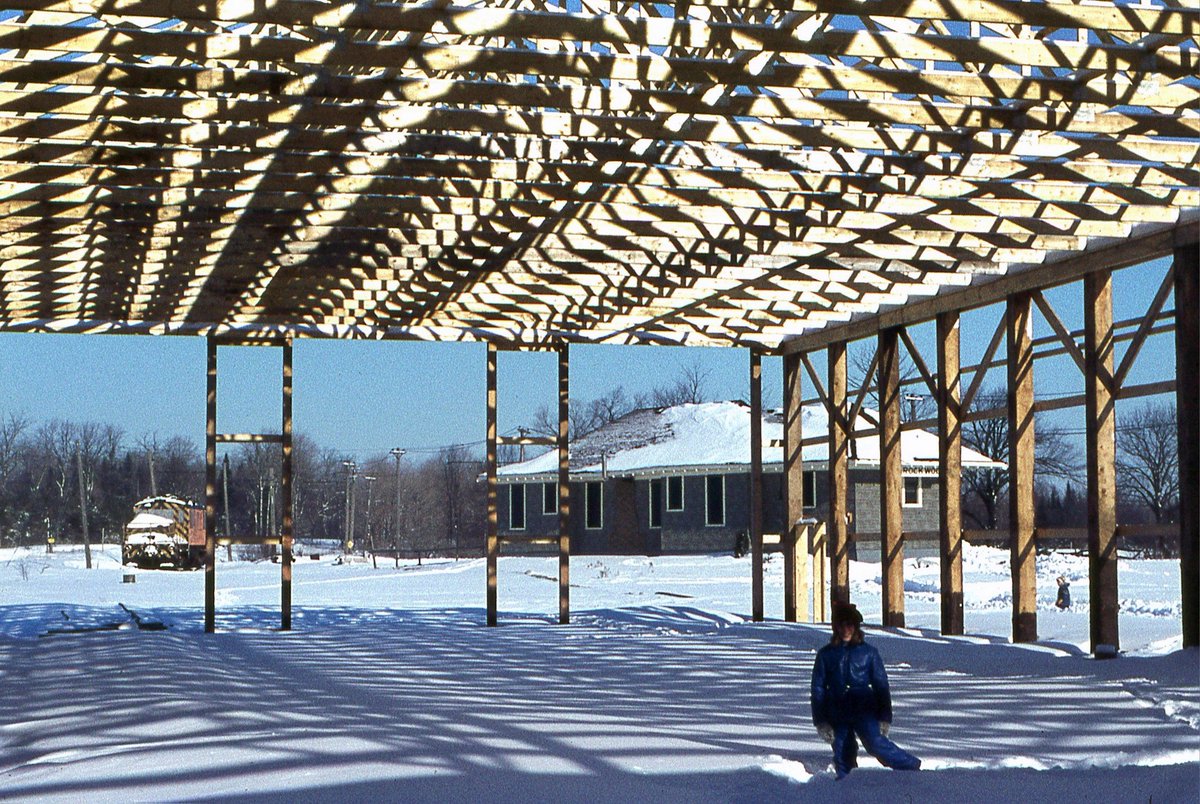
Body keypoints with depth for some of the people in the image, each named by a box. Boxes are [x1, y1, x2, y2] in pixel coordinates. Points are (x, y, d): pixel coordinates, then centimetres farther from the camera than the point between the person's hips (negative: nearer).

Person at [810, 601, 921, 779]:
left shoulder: (868, 652, 6)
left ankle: (913, 767, -11)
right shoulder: (826, 654, 9)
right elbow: (818, 689, 9)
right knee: (842, 757, -1)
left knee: (876, 744, -21)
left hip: (864, 710, -2)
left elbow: (881, 685, 7)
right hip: (837, 715, 2)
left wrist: (885, 718, 0)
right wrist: (821, 722, 2)